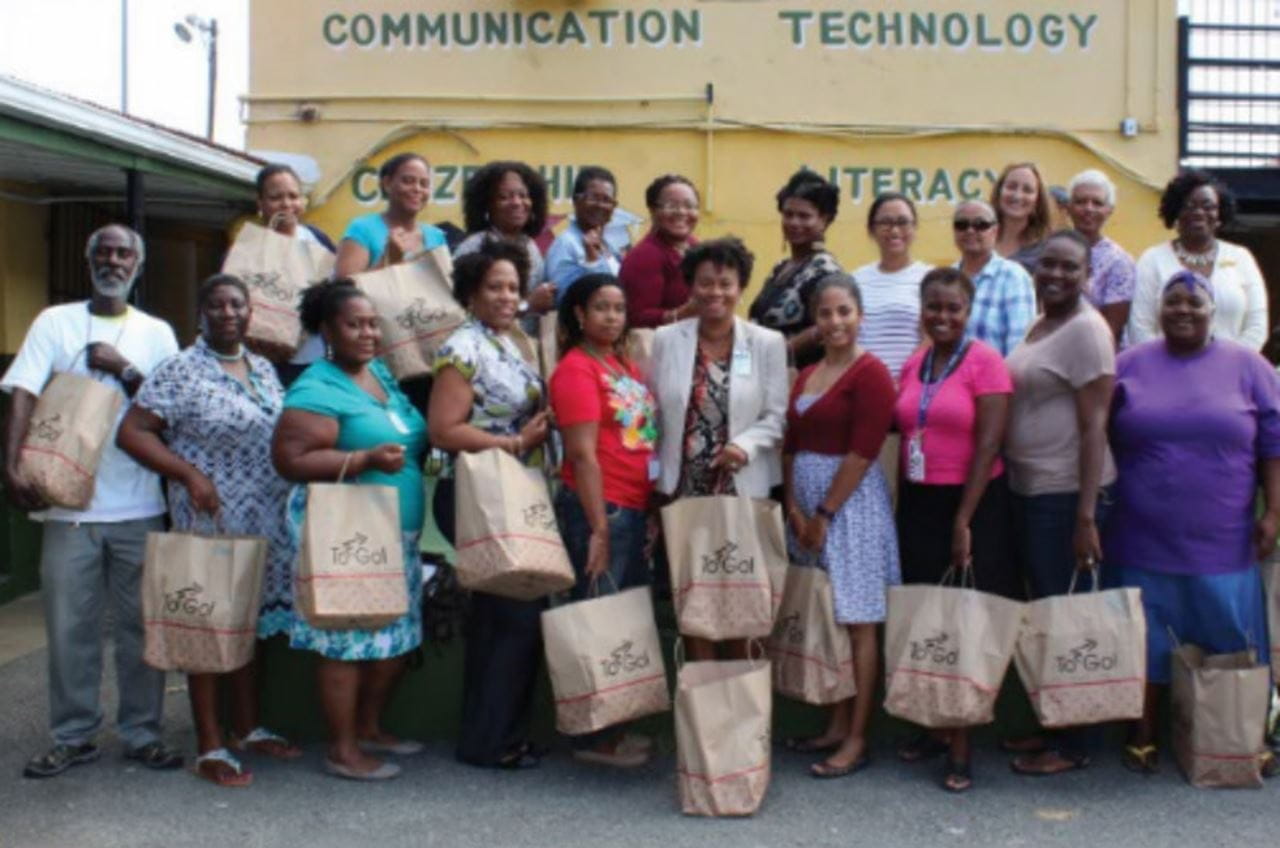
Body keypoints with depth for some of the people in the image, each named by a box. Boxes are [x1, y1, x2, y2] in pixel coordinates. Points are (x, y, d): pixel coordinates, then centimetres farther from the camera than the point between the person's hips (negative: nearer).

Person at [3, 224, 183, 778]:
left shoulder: (156, 333, 9)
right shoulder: (54, 322, 5)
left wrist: (124, 370, -11)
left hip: (139, 507, 1)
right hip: (68, 503, -1)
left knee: (141, 624, 6)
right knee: (69, 626, 5)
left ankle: (141, 732, 17)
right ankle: (73, 736, 18)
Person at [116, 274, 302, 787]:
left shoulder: (264, 369, 12)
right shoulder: (181, 372, -9)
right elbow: (131, 432, -12)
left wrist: (295, 489, 7)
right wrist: (188, 474, -21)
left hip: (266, 524, 6)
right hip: (211, 522, -6)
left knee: (250, 623, 14)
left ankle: (248, 728, 27)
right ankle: (210, 747, 9)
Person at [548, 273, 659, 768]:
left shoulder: (626, 365, 14)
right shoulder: (576, 368, -11)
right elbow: (583, 453, -16)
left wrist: (650, 510, 12)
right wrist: (599, 527, -19)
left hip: (635, 508, 9)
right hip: (597, 508, -8)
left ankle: (615, 728, 23)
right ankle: (593, 737, 9)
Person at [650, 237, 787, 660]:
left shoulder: (768, 343, 1)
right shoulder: (666, 339, 4)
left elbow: (776, 416, -1)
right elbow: (655, 414, 6)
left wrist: (745, 445, -19)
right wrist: (656, 481, 3)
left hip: (744, 490, -1)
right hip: (684, 489, 1)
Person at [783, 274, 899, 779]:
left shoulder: (871, 373, -10)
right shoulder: (806, 375, 13)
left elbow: (862, 452, -16)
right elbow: (791, 445, 11)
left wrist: (825, 513, -14)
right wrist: (795, 508, -1)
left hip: (851, 500, -7)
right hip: (804, 503, 7)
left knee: (857, 622, -1)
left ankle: (857, 740, 5)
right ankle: (838, 724, 23)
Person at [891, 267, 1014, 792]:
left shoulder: (984, 362, -8)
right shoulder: (913, 365, 9)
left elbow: (989, 444, -13)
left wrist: (963, 520, -15)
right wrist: (905, 504, 4)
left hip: (971, 503, -5)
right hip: (917, 502, 5)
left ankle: (961, 745, 8)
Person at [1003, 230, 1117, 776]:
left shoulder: (1086, 330, -12)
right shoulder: (1039, 326, 13)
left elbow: (1094, 426, -17)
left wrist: (1086, 516, -21)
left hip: (1065, 495, -8)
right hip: (1028, 491, 8)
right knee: (1040, 608, 15)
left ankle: (1074, 743, 13)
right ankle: (1050, 725, 28)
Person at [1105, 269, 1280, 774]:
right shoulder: (1128, 365, 4)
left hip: (1222, 542, 0)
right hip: (1145, 541, 0)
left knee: (1231, 641, 8)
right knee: (1146, 638, 9)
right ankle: (1143, 733, 22)